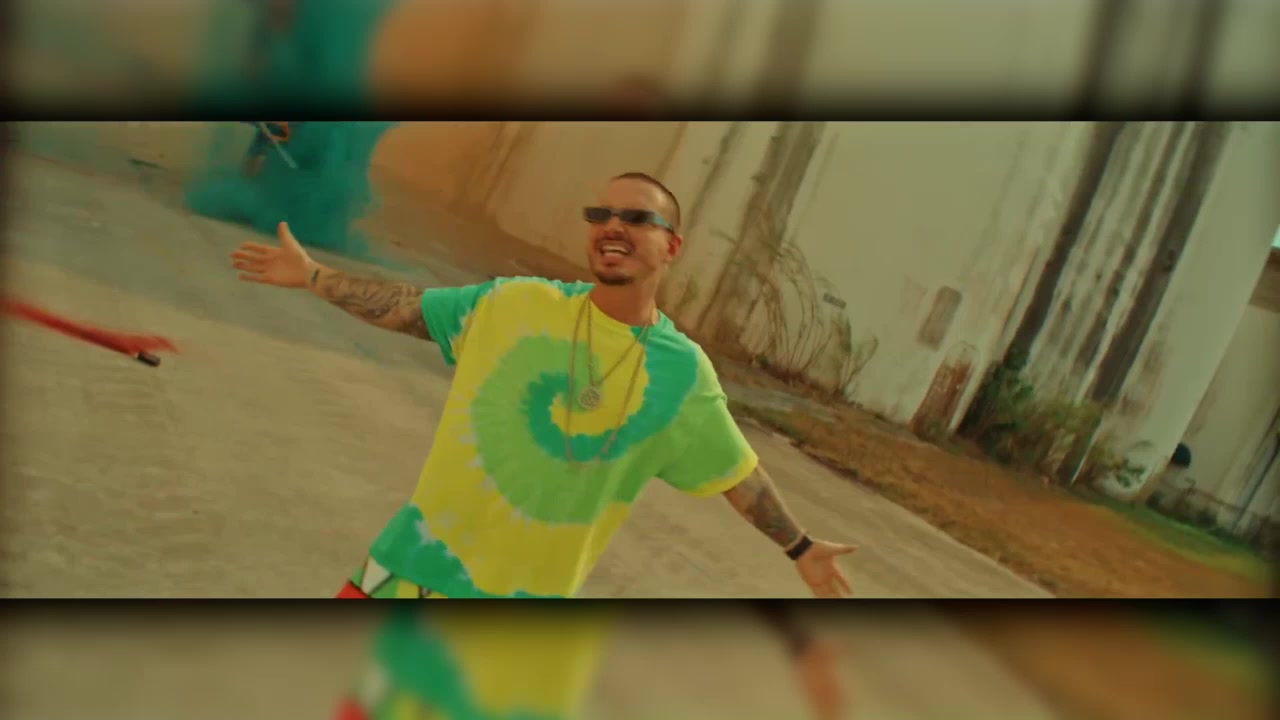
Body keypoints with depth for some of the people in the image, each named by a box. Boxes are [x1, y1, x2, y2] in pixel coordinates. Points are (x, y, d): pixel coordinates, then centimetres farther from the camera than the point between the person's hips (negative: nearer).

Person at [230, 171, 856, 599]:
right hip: (420, 554, 2)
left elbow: (738, 473, 4)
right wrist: (311, 275, 4)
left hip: (529, 589, -1)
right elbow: (408, 310, 5)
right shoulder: (519, 303, -5)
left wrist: (799, 548, 11)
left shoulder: (682, 371, -6)